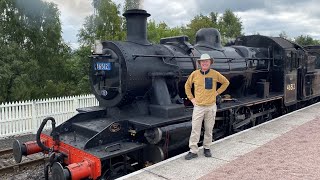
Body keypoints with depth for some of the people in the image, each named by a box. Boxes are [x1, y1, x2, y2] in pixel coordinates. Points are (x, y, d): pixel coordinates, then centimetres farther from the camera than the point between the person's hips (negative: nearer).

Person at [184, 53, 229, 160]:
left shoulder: (215, 74, -2)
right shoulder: (194, 74, -1)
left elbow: (226, 82, 13)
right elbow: (187, 85, 13)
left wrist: (217, 92, 5)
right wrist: (191, 98, 6)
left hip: (211, 107, 1)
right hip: (198, 107, 0)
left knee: (209, 130, 10)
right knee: (195, 130, -2)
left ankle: (207, 148, 26)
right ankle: (193, 151, 6)